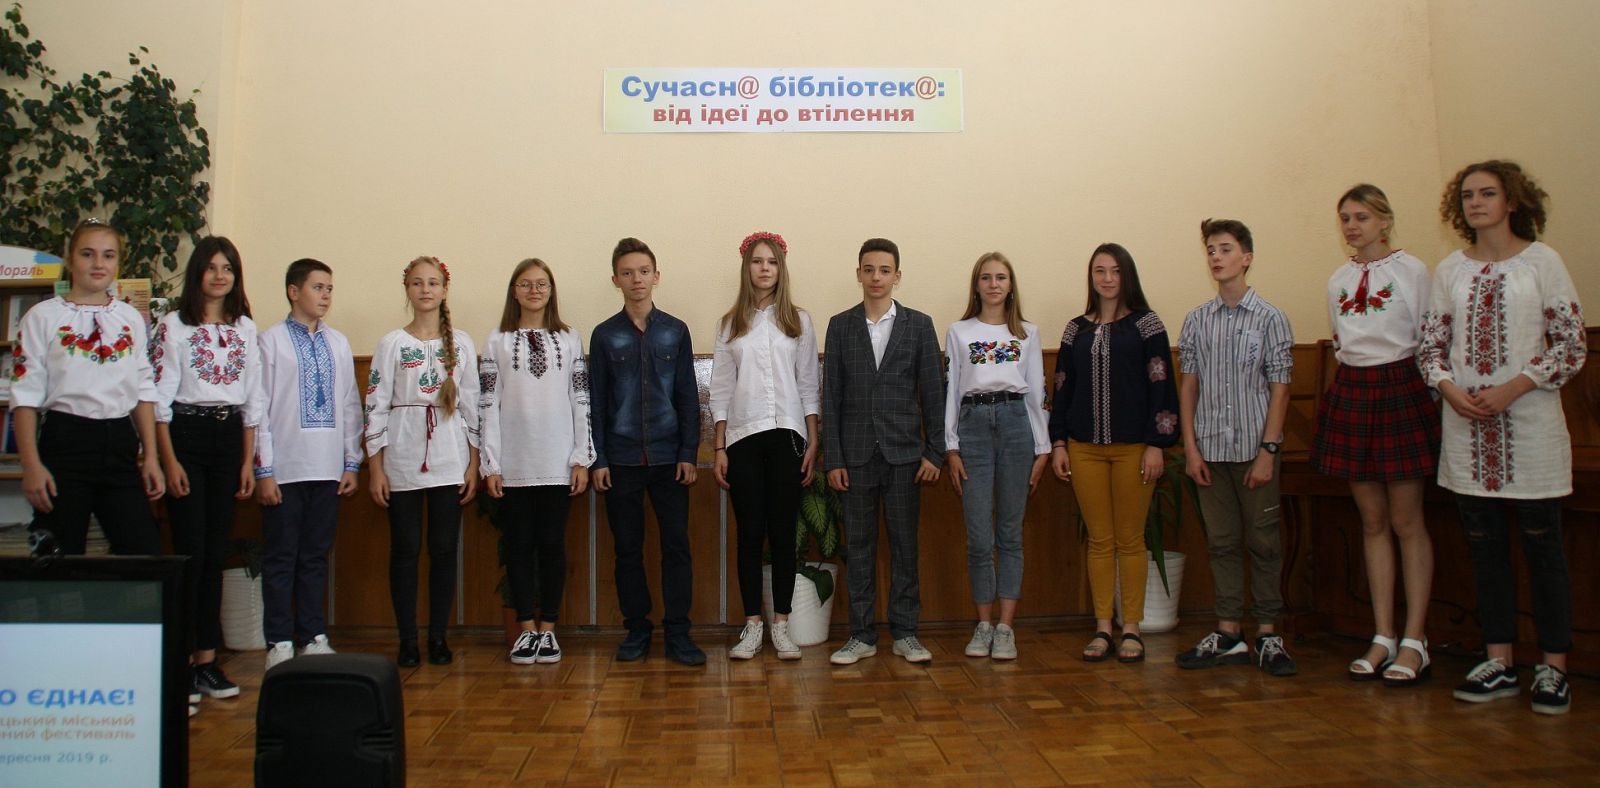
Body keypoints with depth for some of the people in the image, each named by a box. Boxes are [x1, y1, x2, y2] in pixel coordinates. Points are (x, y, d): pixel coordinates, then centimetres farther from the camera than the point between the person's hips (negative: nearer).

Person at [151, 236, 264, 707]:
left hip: (228, 438, 4)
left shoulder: (245, 328, 11)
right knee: (190, 549, -6)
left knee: (217, 552, 6)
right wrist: (169, 461, -11)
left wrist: (249, 460, 7)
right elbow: (159, 397, -5)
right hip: (186, 435, -4)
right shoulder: (174, 325, -1)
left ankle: (207, 659, 13)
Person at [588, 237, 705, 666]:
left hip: (668, 457, 0)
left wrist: (689, 453, -2)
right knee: (628, 548, 6)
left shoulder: (675, 331, 5)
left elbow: (688, 397, 5)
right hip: (621, 459, 0)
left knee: (676, 545, -1)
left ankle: (677, 632, 7)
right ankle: (637, 629, 17)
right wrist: (597, 459, -1)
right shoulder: (605, 335, 5)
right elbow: (596, 401, 5)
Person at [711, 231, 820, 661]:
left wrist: (813, 444, 0)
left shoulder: (799, 320, 8)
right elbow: (720, 388, 7)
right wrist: (720, 449, 2)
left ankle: (781, 625, 10)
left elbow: (808, 386, 7)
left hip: (786, 434, 0)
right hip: (743, 435, 0)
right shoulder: (730, 323, 8)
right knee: (750, 531, 2)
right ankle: (752, 625, 10)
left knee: (783, 530, 1)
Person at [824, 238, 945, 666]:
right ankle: (861, 635, 14)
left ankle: (905, 632, 15)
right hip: (857, 453, 1)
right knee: (859, 545, 5)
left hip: (904, 452, 0)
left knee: (904, 544, 5)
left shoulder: (918, 324, 4)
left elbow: (932, 392, 3)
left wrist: (934, 451, -3)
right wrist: (832, 458, -2)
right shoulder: (840, 325, 5)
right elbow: (831, 396, 3)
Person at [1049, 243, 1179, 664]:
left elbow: (1162, 385, -2)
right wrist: (1058, 443, 6)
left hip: (1133, 447, -3)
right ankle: (1102, 627, 13)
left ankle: (1131, 628, 12)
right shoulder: (1077, 329, 11)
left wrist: (1157, 444, -9)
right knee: (1099, 540, 6)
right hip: (1085, 448, 3)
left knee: (1130, 539, 2)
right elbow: (1062, 387, 12)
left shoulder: (1146, 324, 1)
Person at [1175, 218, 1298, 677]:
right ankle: (1229, 636, 16)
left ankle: (1268, 635, 14)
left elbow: (1279, 389, -4)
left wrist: (1268, 451, -10)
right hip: (1210, 450, 3)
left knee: (1263, 542, 4)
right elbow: (1189, 385, 8)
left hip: (1254, 449, -3)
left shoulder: (1269, 319, -2)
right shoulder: (1197, 320, 7)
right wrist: (1190, 446, 1)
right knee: (1221, 543, 8)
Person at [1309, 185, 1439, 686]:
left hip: (1400, 391, -5)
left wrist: (1428, 395, -6)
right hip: (1351, 395, 5)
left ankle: (1414, 641, 6)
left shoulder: (1411, 270, -4)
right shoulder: (1338, 280, 11)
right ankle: (1383, 637, 13)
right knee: (1372, 521, 8)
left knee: (1406, 521, -1)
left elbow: (1429, 340, -4)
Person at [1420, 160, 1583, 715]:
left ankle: (1553, 668, 11)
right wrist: (1451, 391, -8)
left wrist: (1511, 390, -14)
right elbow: (1430, 344, 11)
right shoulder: (1450, 269, 9)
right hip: (1467, 426, 3)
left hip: (1530, 422, -3)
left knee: (1541, 545, 1)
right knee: (1484, 546, 8)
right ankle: (1498, 663, 17)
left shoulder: (1541, 261, -1)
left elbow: (1572, 346, -3)